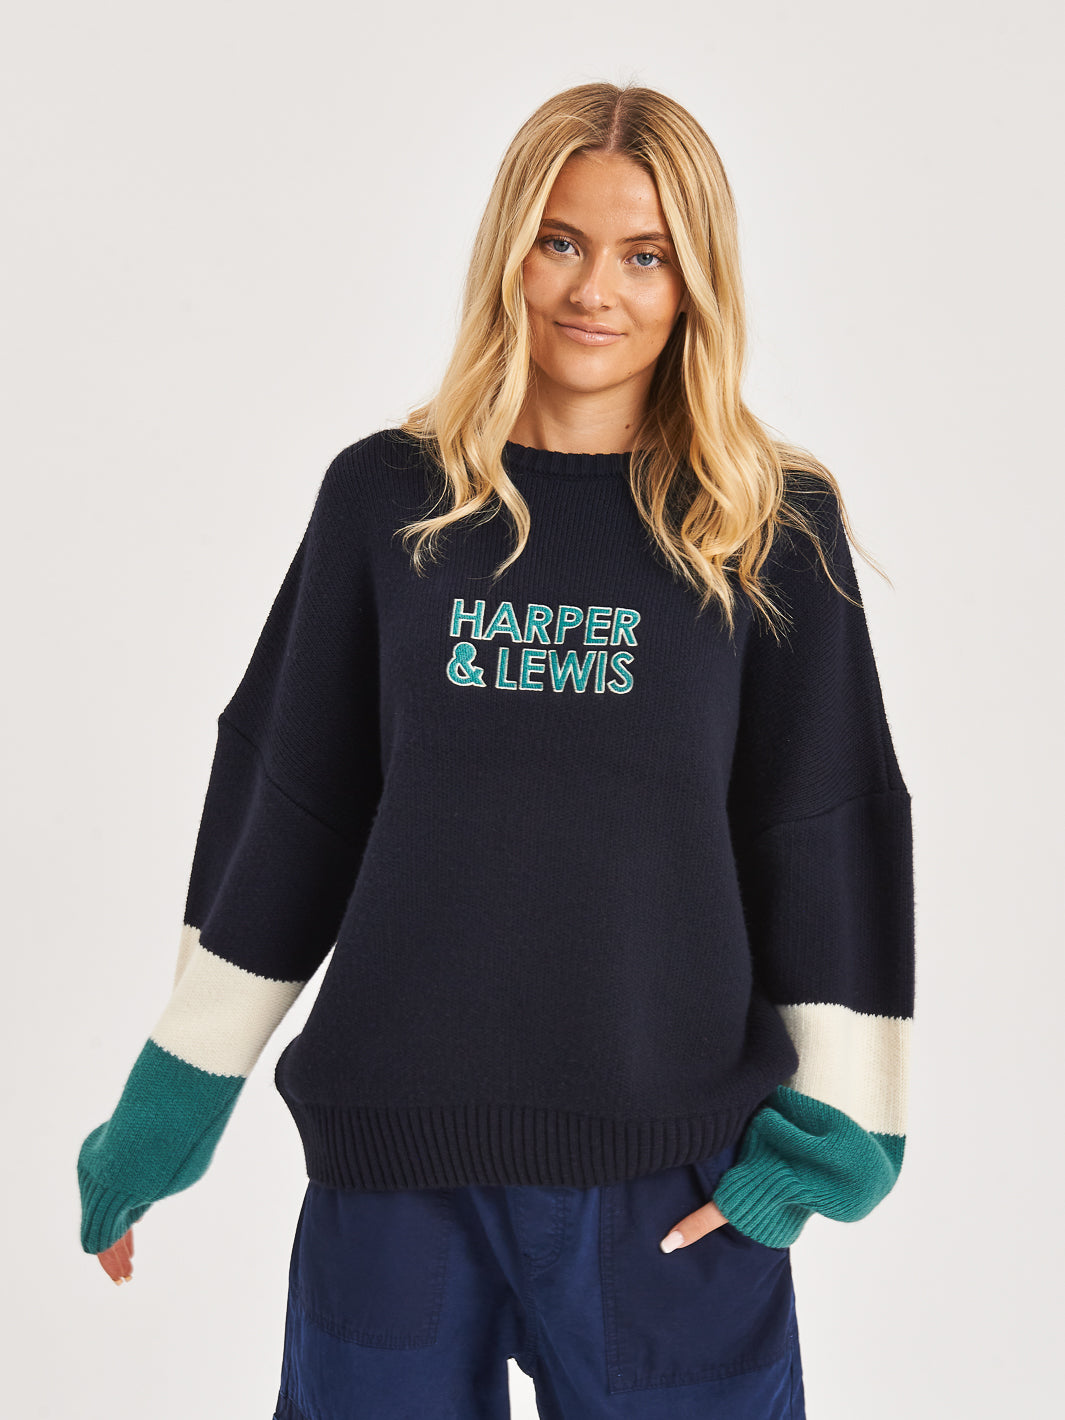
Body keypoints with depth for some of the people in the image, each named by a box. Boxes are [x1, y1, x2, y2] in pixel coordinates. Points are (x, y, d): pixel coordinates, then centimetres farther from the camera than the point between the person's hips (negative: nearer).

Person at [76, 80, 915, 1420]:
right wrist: (171, 1102, 8)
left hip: (676, 1168, 0)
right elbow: (285, 807, 6)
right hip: (394, 1157, 1)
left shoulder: (774, 526, -1)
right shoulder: (385, 497, 2)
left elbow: (830, 838, 2)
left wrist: (830, 1125, -2)